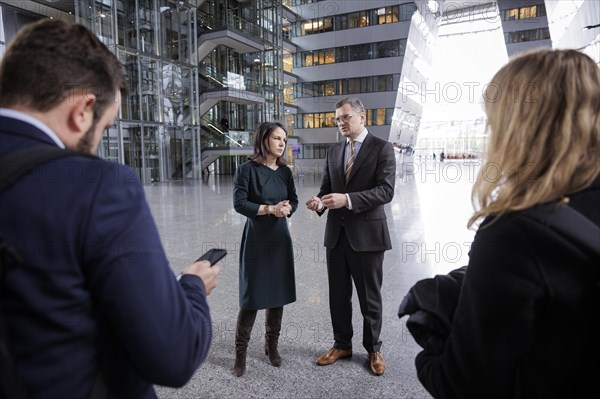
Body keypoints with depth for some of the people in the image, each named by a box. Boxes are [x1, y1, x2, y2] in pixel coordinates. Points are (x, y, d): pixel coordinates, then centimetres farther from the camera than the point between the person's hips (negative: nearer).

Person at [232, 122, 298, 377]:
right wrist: (270, 209, -19)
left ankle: (272, 346, 27)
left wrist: (287, 208, -14)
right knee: (252, 297, -1)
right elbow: (239, 203, -13)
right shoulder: (247, 169, -8)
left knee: (278, 294, 10)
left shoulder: (285, 171, 7)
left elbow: (294, 200, 8)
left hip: (280, 239, 5)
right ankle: (240, 353, 16)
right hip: (256, 240, -5)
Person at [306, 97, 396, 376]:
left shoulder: (382, 148, -6)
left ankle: (373, 349, 32)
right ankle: (342, 345, 34)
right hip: (336, 234, 5)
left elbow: (386, 191, -16)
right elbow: (326, 186, 13)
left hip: (367, 234, -5)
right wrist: (320, 202, -10)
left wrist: (347, 199, -28)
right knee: (338, 295, 15)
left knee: (370, 297, 11)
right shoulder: (334, 151, 11)